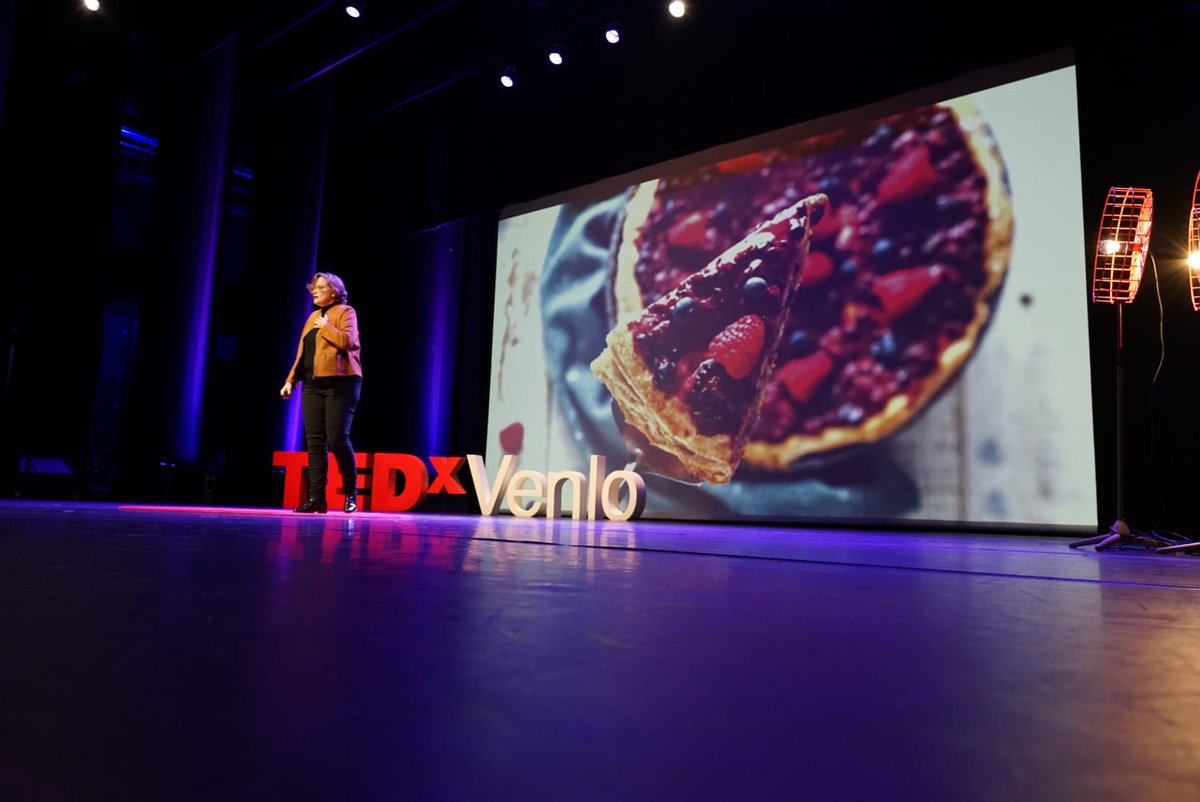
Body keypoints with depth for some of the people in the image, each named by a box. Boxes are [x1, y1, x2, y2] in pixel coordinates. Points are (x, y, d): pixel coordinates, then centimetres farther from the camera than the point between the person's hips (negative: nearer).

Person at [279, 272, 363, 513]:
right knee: (315, 441, 0)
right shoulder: (313, 317, 21)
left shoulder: (345, 311, 1)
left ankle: (351, 491, 9)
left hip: (339, 383, -7)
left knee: (337, 439, -11)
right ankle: (317, 498, 1)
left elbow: (347, 340, -18)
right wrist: (291, 380, 12)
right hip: (313, 385, 7)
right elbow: (302, 353, 20)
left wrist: (326, 327, -7)